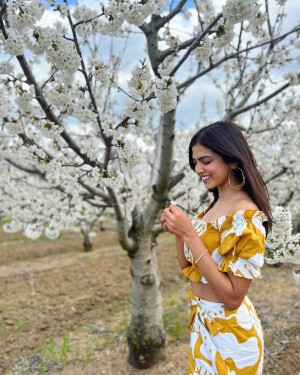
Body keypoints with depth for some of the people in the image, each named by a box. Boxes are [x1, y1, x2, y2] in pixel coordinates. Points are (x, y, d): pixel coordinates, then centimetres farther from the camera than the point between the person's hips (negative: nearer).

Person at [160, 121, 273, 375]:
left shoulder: (247, 217, -25)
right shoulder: (214, 204, 2)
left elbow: (233, 297, -27)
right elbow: (188, 266, 6)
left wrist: (189, 234, -30)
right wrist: (178, 232, -12)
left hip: (229, 331, -8)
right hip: (202, 321, 8)